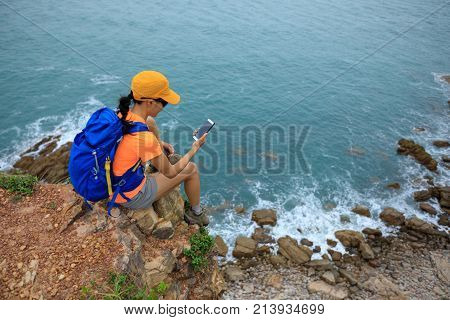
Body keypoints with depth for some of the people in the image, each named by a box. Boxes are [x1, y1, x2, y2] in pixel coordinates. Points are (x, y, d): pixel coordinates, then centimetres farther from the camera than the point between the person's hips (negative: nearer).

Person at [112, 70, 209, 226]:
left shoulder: (120, 115, -13)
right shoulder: (146, 139, -34)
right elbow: (170, 173, -17)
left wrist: (159, 143, 11)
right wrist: (194, 149, -5)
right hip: (131, 198, -7)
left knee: (150, 122, 12)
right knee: (191, 169, 9)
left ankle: (159, 158, 35)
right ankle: (196, 213, 32)